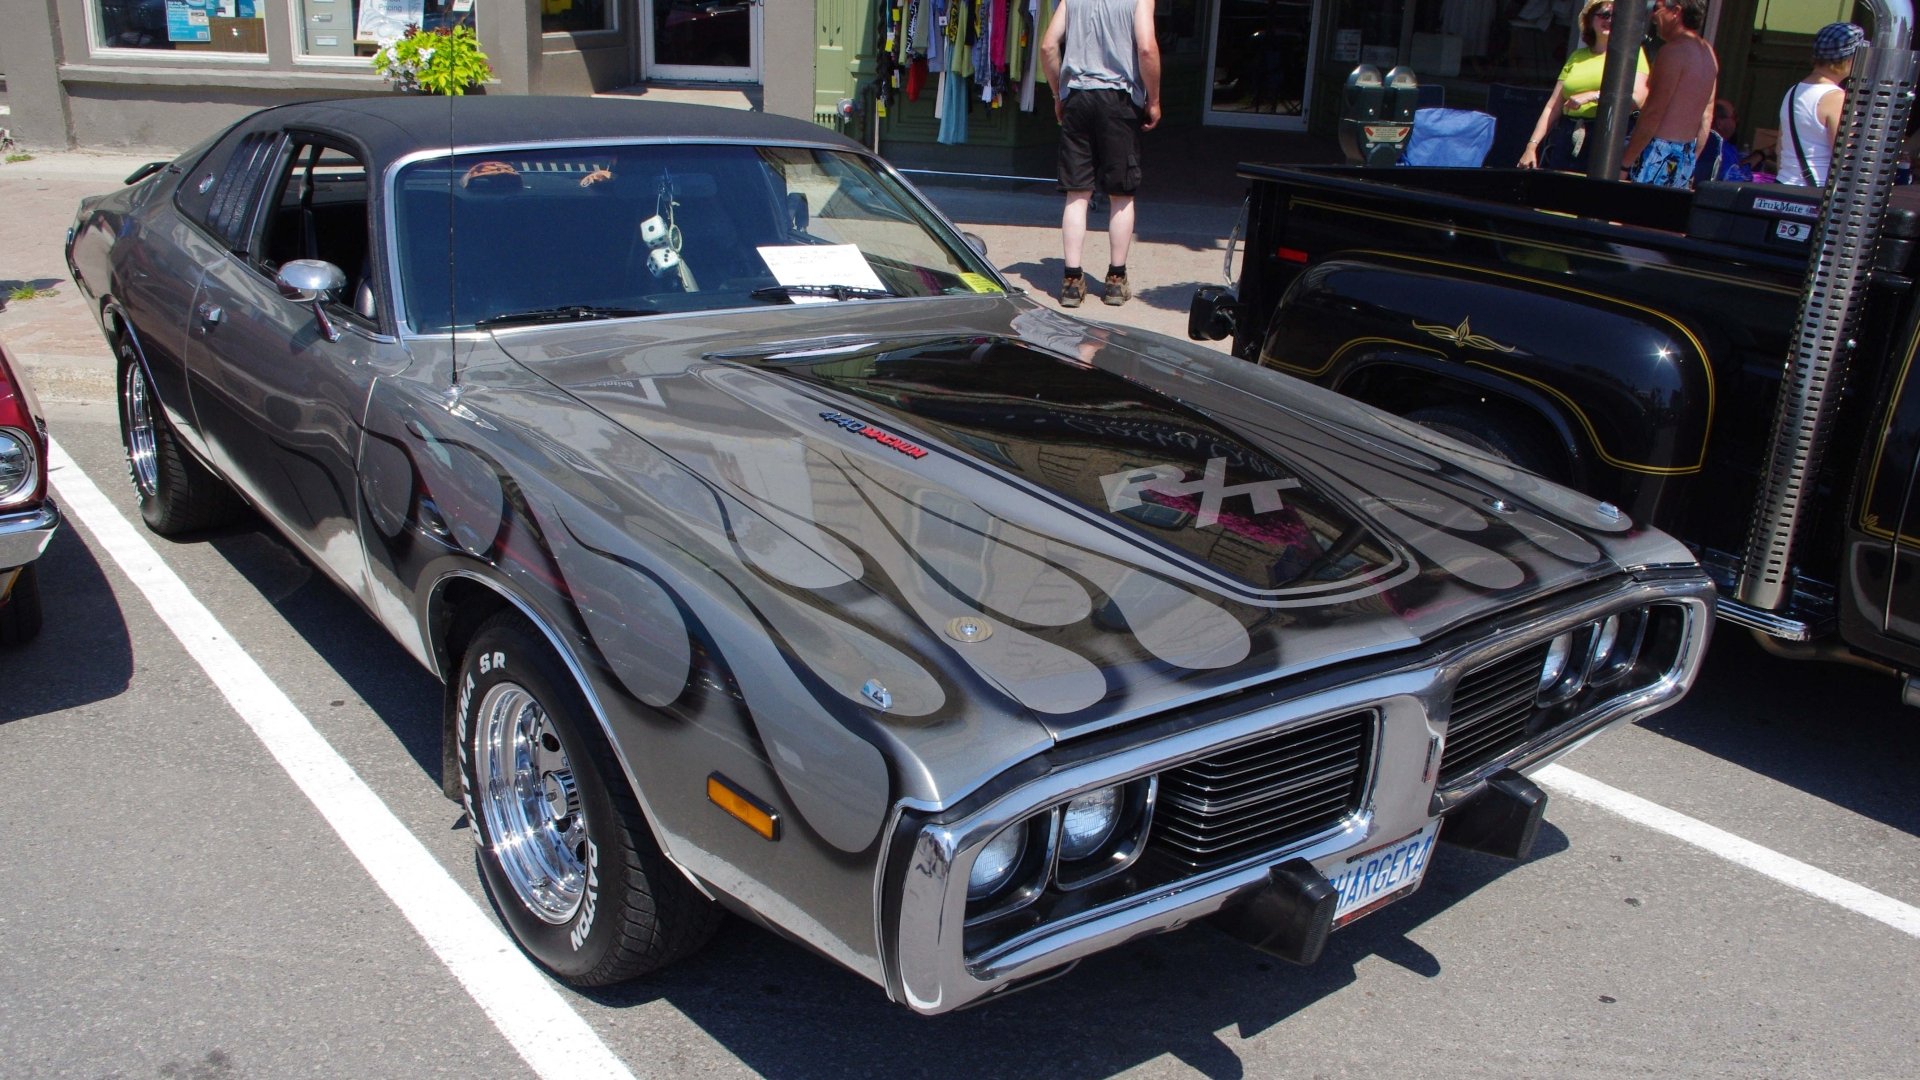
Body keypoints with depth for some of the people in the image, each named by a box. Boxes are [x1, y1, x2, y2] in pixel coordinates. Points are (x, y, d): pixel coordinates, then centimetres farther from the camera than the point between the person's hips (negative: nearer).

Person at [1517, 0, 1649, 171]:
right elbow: (1553, 107, 15)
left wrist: (1592, 96, -15)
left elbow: (1637, 97, -8)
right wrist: (1532, 145, 6)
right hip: (1566, 137, 4)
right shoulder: (1577, 56, 20)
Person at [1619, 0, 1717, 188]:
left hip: (1660, 153, -9)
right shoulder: (1708, 52, 16)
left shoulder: (1674, 50, -12)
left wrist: (1624, 164, -16)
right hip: (1687, 157, 9)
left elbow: (1653, 114, -17)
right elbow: (1706, 117, 18)